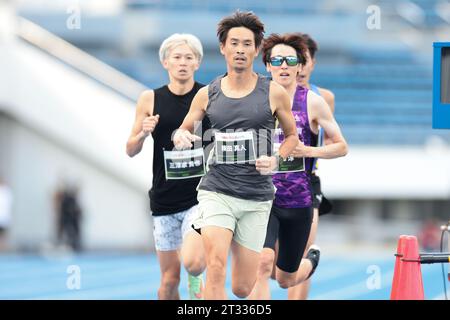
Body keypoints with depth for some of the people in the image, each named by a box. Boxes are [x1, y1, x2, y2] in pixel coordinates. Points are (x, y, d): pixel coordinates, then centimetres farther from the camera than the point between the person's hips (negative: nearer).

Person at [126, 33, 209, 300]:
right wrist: (143, 133, -11)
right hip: (164, 200, 2)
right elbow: (131, 151, 8)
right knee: (169, 280, 6)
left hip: (199, 196, -2)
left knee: (192, 263, -22)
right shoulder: (151, 99, 3)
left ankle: (196, 281, 13)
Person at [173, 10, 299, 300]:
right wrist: (180, 137, -9)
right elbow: (184, 131, 16)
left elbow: (292, 136, 13)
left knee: (243, 289, 7)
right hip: (216, 192, -1)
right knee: (216, 268, -26)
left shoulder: (274, 93, 0)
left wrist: (276, 160, -7)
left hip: (257, 198, 1)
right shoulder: (207, 94, 3)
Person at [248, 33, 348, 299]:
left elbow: (341, 147, 3)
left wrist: (308, 151, -14)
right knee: (262, 262, -27)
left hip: (298, 201, 0)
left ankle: (312, 259, 51)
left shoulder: (312, 101, -2)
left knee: (286, 279, 15)